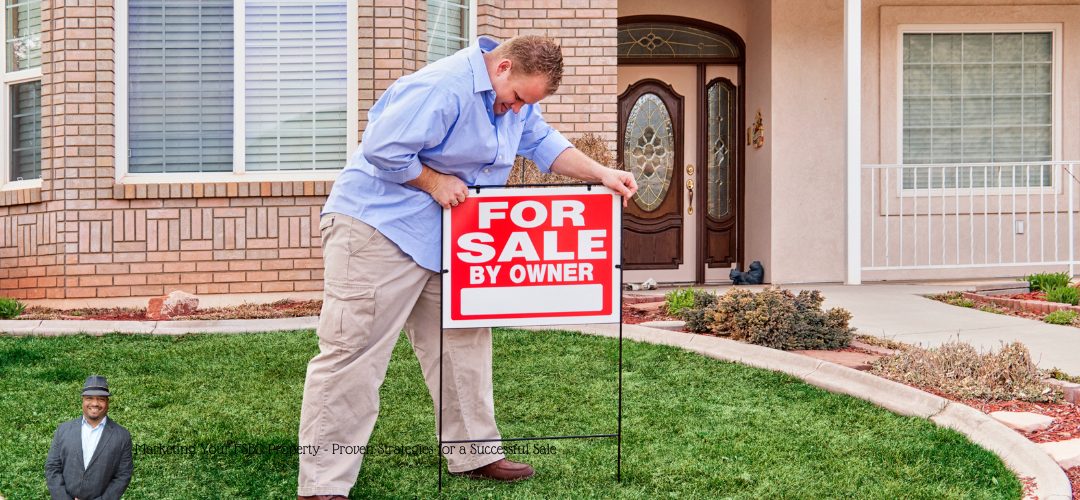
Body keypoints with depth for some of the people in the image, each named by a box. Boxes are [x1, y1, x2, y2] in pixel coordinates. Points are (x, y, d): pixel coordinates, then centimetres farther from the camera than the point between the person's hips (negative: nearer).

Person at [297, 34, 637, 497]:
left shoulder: (515, 97, 7)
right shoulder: (442, 89, -25)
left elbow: (543, 144, 11)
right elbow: (382, 148, -27)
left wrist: (601, 175, 0)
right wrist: (434, 182, -18)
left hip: (445, 236, 10)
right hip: (378, 228, -10)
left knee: (461, 343, 12)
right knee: (352, 355, -9)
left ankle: (475, 454, 24)